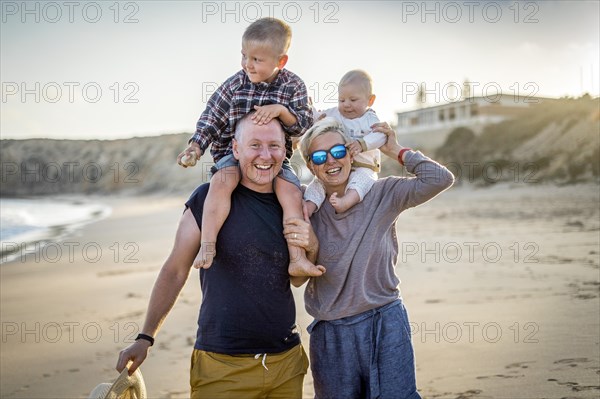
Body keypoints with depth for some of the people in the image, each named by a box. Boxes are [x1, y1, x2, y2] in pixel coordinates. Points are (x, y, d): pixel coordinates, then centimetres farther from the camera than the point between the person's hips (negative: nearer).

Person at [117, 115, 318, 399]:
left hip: (287, 362, 5)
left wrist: (310, 249, -7)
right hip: (223, 366, -4)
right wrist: (145, 338, -2)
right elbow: (175, 271, -1)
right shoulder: (208, 198, -8)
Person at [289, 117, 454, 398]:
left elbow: (440, 179, -14)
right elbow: (298, 278, 3)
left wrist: (395, 151, -5)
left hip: (386, 325, -2)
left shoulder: (383, 194, -3)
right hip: (330, 334, 2)